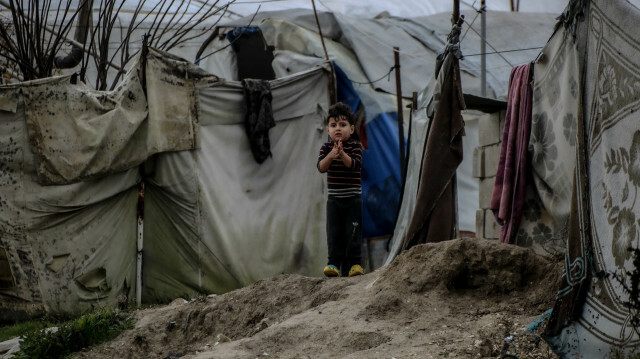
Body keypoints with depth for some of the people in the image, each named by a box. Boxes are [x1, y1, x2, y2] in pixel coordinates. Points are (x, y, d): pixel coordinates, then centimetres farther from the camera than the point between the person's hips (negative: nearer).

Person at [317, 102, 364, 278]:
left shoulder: (355, 145, -4)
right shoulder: (326, 147, 2)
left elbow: (355, 165, -20)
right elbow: (321, 167, -12)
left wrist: (342, 154, -37)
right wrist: (330, 156, -32)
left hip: (353, 198, -2)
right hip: (334, 198, 2)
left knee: (353, 232, -2)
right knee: (334, 232, -1)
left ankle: (354, 263, 3)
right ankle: (334, 263, 1)